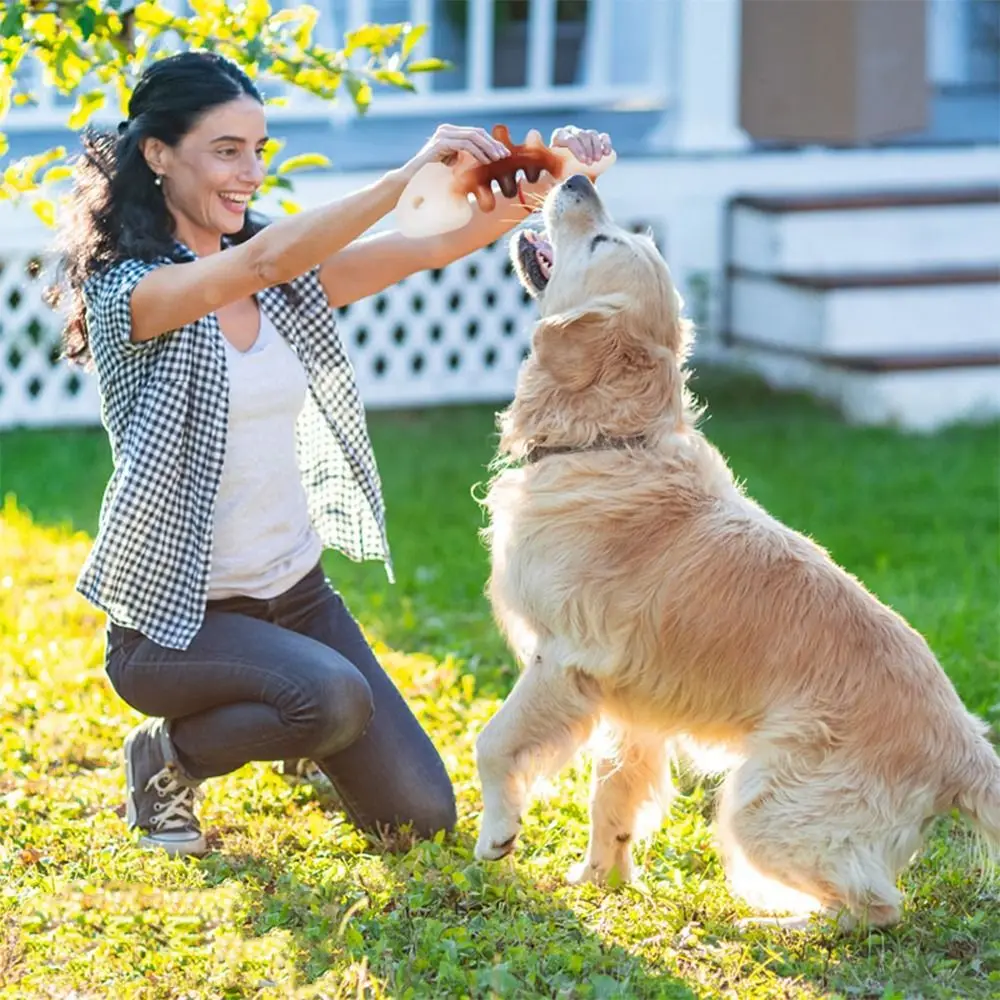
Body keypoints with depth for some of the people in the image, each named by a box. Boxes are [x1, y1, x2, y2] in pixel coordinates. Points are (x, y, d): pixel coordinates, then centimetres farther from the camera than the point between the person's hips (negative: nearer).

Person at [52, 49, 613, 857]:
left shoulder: (288, 281, 4)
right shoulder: (126, 290, -16)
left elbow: (430, 247, -8)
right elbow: (259, 261, -34)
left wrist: (538, 186, -26)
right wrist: (408, 175, -44)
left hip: (297, 593, 6)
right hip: (179, 616, -6)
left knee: (420, 814, 2)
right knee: (335, 698, -34)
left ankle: (295, 737, 33)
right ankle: (166, 759, -4)